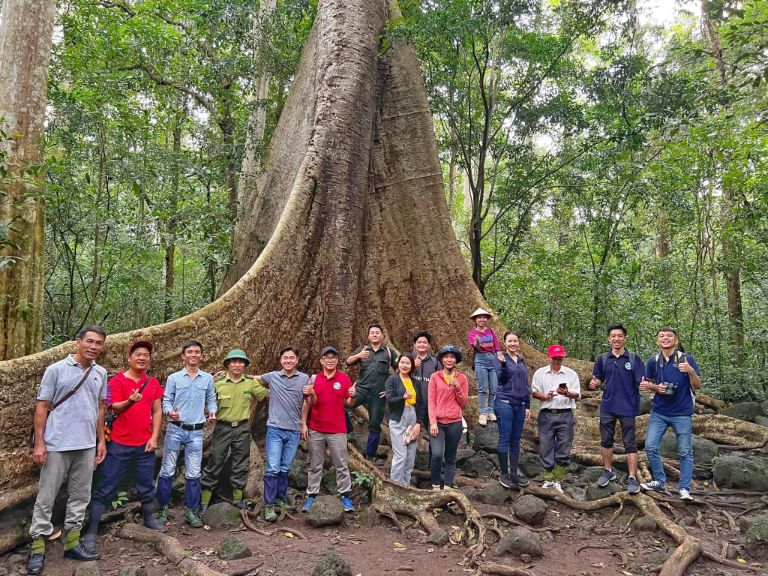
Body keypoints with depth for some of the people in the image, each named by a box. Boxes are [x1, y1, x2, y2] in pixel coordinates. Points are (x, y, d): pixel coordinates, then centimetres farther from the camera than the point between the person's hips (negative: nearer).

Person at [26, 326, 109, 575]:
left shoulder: (100, 373, 7)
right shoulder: (56, 370, -6)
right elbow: (42, 407, -5)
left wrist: (101, 440, 12)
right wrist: (39, 443, -10)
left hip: (87, 446, 5)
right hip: (57, 445, -4)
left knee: (80, 496, 11)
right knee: (46, 497, 4)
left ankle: (71, 542, 23)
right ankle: (38, 547, 15)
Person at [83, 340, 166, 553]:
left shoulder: (153, 383, 6)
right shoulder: (117, 381, -6)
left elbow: (157, 412, 8)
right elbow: (115, 408, -15)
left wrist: (154, 437, -2)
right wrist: (130, 401, -37)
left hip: (145, 444, 4)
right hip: (120, 444, -4)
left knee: (146, 486, 14)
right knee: (106, 488, 1)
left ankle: (149, 519, 32)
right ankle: (91, 531, 9)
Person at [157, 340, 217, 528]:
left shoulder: (208, 379, 6)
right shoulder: (174, 378, 1)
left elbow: (211, 400, 10)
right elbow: (166, 401, 0)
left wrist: (212, 412, -9)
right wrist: (170, 412, -20)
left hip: (196, 432, 1)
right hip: (175, 429, -1)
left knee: (193, 474, 6)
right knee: (167, 470, 3)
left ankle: (192, 512, 16)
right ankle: (163, 509, 17)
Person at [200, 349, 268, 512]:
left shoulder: (251, 383, -1)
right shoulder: (217, 383, -6)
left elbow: (267, 395, 10)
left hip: (242, 428, 2)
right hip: (222, 428, -2)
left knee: (241, 465, 10)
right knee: (214, 464, 3)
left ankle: (238, 499, 24)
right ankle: (204, 501, 14)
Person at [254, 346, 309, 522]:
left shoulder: (304, 378, 4)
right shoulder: (272, 377, 2)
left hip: (294, 431, 1)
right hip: (275, 429, -1)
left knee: (285, 469, 10)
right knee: (272, 468, -6)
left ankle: (281, 499, 26)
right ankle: (269, 505, 3)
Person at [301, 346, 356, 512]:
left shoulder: (344, 378, -2)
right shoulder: (314, 379, 2)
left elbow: (349, 403, 0)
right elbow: (311, 404, 4)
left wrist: (352, 396, -20)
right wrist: (304, 424, -10)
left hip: (337, 430, -1)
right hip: (316, 430, 2)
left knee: (341, 465, 4)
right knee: (315, 466, 10)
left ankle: (345, 496, 12)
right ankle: (311, 496, 18)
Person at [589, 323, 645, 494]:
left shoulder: (634, 359, -4)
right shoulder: (602, 359, 4)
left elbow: (641, 382, -9)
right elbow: (598, 379, 12)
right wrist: (594, 383, -10)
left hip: (628, 407, -3)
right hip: (607, 407, 3)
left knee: (629, 442, 3)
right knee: (606, 440, 12)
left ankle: (632, 478, 11)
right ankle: (608, 471, 29)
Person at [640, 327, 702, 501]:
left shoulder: (686, 359, -4)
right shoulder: (653, 361, 4)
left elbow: (698, 386, -4)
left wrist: (691, 371, -24)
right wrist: (656, 387, -8)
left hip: (682, 413, -3)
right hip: (659, 412, 3)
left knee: (685, 452, 4)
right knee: (650, 447, -1)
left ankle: (684, 488, 14)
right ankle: (660, 482, 15)